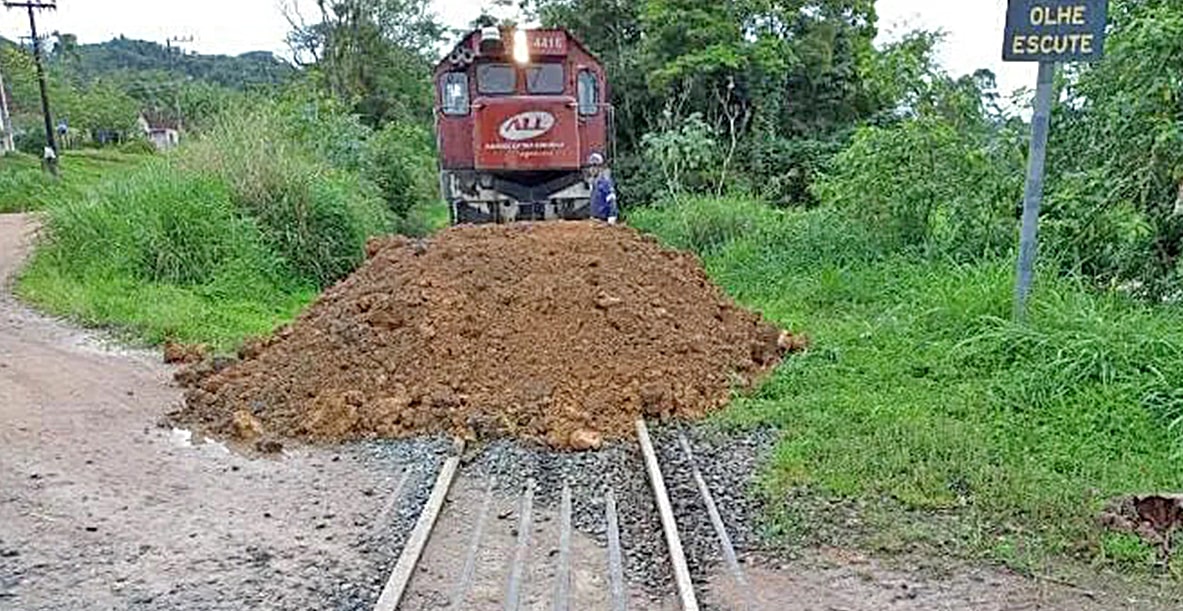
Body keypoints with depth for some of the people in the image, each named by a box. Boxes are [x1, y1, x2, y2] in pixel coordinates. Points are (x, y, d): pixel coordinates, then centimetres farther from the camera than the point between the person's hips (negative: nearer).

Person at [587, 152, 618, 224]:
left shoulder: (605, 180, -15)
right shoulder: (593, 180, 13)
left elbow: (611, 199, -21)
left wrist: (612, 216, -25)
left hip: (605, 217, -9)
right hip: (597, 217, 9)